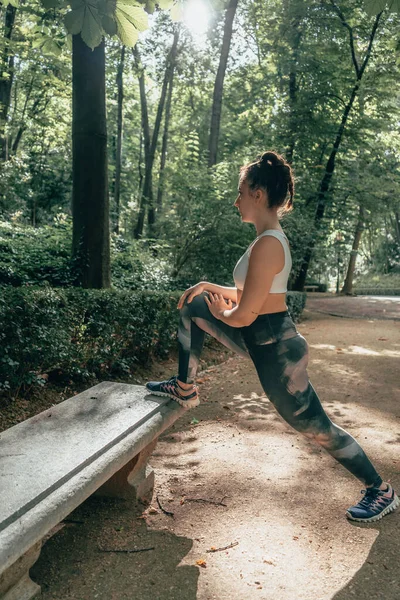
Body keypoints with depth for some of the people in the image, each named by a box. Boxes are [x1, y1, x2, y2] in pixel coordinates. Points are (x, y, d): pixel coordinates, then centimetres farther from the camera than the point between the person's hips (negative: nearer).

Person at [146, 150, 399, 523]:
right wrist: (210, 287, 9)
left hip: (276, 351, -10)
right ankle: (185, 389, 20)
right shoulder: (272, 238, 6)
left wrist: (221, 314, -4)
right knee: (192, 308, 8)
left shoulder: (267, 244, -26)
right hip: (263, 340, 10)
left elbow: (244, 315, -26)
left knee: (315, 427, 6)